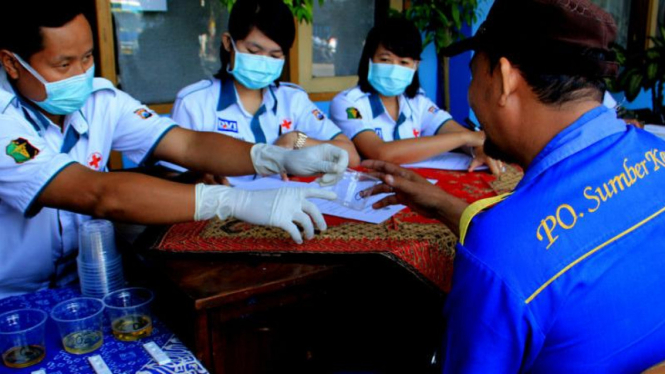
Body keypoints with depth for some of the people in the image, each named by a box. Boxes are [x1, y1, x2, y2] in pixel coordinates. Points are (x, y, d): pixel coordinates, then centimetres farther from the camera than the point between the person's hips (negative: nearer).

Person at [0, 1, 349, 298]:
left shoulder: (98, 99, -4)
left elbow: (188, 144, -11)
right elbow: (98, 195, -36)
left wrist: (281, 158, -27)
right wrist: (235, 201, -43)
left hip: (79, 282, 5)